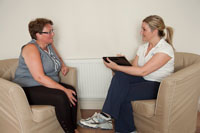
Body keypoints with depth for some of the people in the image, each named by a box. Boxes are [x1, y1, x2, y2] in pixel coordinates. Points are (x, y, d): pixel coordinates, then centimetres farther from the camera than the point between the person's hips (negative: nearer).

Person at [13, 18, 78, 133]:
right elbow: (39, 77, -27)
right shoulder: (31, 49, -17)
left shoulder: (49, 44, 8)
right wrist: (64, 90, -28)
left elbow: (58, 57, 31)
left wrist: (63, 66, 6)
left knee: (72, 90, -17)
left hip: (48, 84, 8)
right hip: (29, 89, -8)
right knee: (61, 97, -30)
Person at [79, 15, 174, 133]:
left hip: (159, 86, -7)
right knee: (121, 75, -23)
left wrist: (117, 67, -20)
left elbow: (142, 71, -23)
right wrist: (121, 62, -13)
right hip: (143, 80, 7)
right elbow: (134, 68, 7)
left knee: (122, 94, -26)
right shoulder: (143, 47, 12)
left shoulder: (165, 49, -15)